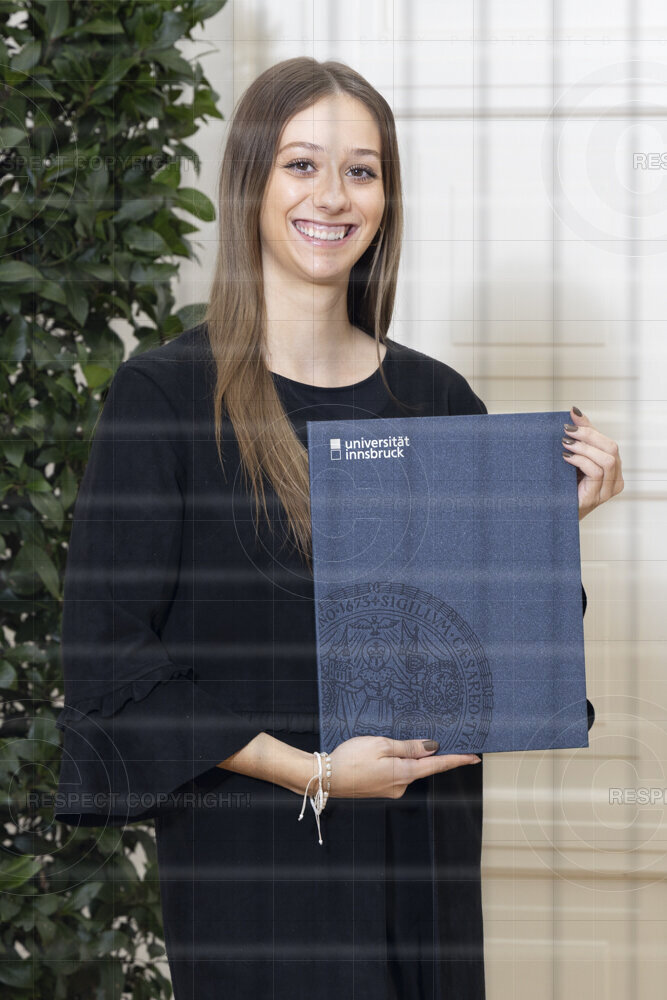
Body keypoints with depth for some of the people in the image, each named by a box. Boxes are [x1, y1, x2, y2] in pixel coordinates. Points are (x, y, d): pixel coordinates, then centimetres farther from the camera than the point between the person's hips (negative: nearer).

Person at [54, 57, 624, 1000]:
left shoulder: (436, 399, 7)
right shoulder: (165, 394, -7)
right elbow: (105, 650, -10)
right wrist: (306, 769, -15)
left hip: (421, 850, 4)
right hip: (249, 852, -4)